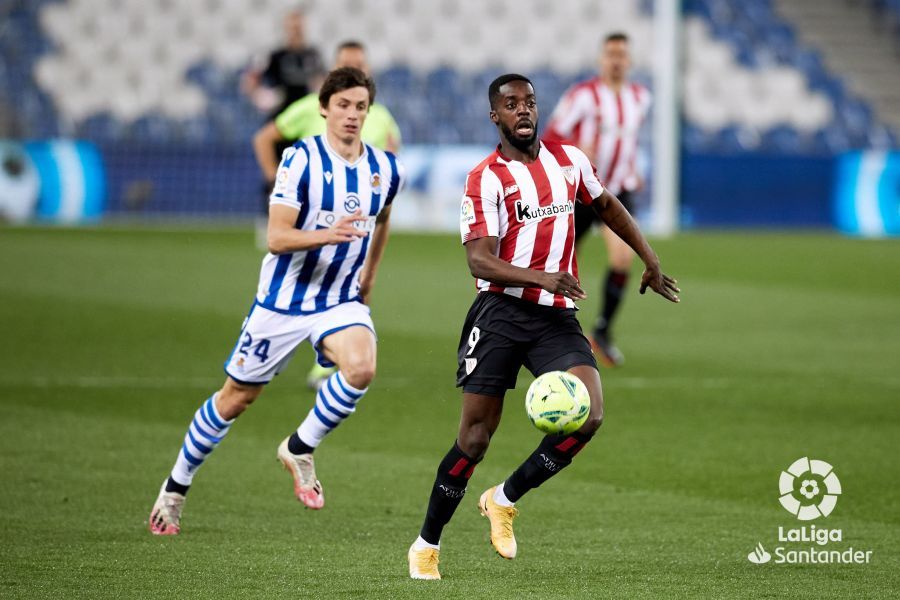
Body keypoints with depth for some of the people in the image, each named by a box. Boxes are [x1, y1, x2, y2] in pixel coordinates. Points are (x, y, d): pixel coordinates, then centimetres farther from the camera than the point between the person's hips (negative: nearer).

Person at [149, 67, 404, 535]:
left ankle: (300, 449, -4)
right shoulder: (301, 160, -16)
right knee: (237, 397, 8)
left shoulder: (385, 169, -1)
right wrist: (328, 234, -38)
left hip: (341, 301, 3)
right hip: (283, 300, -3)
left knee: (361, 367, -28)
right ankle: (176, 486, 28)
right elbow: (276, 237, -22)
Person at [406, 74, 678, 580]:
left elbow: (608, 206, 29)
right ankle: (427, 544, 12)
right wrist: (543, 277, -29)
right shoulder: (486, 179, -7)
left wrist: (651, 261, 28)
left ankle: (505, 500, 3)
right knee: (476, 436, -4)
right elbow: (479, 261, -16)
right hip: (501, 314, -4)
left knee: (588, 416, -17)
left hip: (556, 319, 4)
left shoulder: (569, 160, 9)